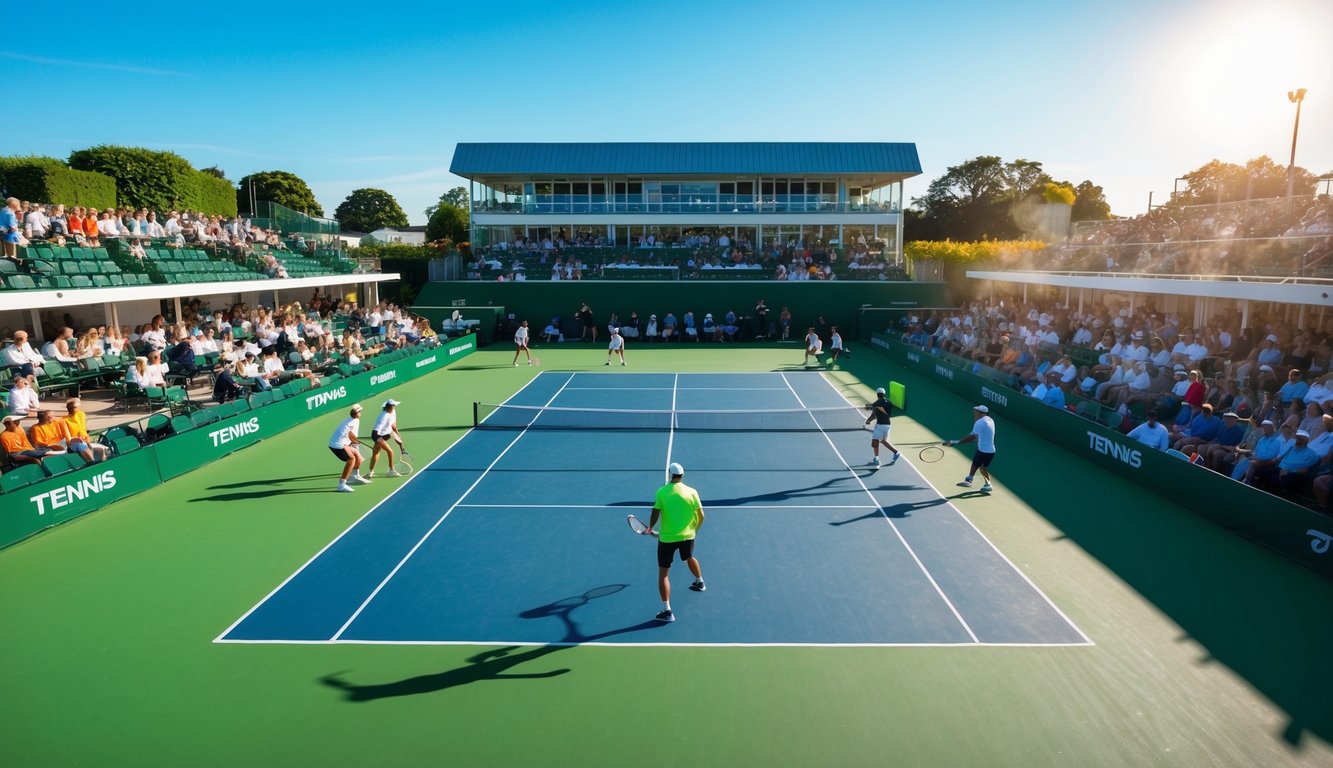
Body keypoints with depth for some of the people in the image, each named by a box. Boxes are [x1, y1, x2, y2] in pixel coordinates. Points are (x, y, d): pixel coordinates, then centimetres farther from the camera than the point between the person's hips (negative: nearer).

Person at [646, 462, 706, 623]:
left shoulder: (661, 492, -11)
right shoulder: (692, 492, -7)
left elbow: (655, 515, -13)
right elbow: (701, 515, -4)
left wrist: (650, 528, 7)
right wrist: (695, 529, 15)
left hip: (667, 537, -3)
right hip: (687, 536, 3)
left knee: (663, 573, 5)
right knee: (689, 558, 34)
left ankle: (666, 611, 0)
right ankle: (700, 582, 57)